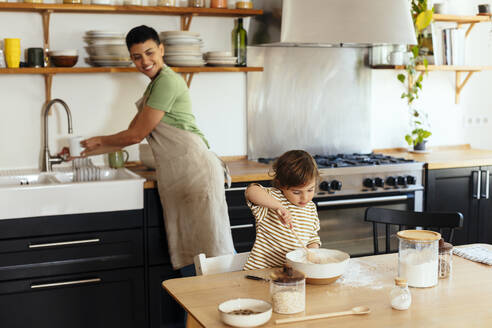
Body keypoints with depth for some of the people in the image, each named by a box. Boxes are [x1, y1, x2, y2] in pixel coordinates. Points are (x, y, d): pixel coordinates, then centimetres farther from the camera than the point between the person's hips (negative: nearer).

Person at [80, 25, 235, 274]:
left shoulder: (167, 81, -11)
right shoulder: (154, 85, 20)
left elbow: (137, 135, -8)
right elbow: (132, 133, 26)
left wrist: (100, 141, 8)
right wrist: (91, 151, 25)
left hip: (196, 169, -10)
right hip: (173, 177, 10)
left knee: (210, 251, -8)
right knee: (186, 257, 9)